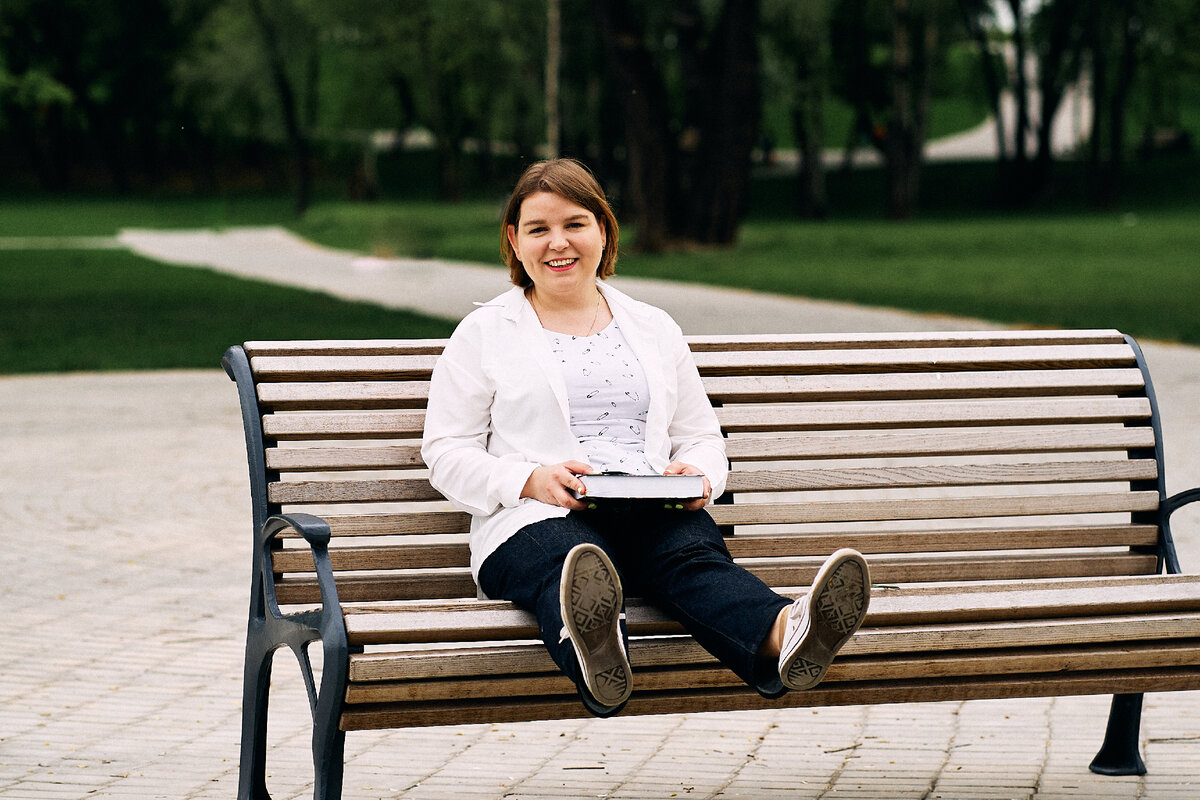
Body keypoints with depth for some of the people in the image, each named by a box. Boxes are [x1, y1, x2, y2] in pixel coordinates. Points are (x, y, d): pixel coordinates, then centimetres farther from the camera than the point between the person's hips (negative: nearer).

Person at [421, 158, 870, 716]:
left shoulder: (655, 330, 28)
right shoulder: (482, 334, 17)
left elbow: (700, 436, 28)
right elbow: (447, 455, 10)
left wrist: (699, 477, 2)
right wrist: (530, 479, -10)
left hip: (657, 513, 3)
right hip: (535, 520, -3)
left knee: (694, 556, -34)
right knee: (570, 561, -41)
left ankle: (785, 635, -69)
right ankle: (596, 657, -78)